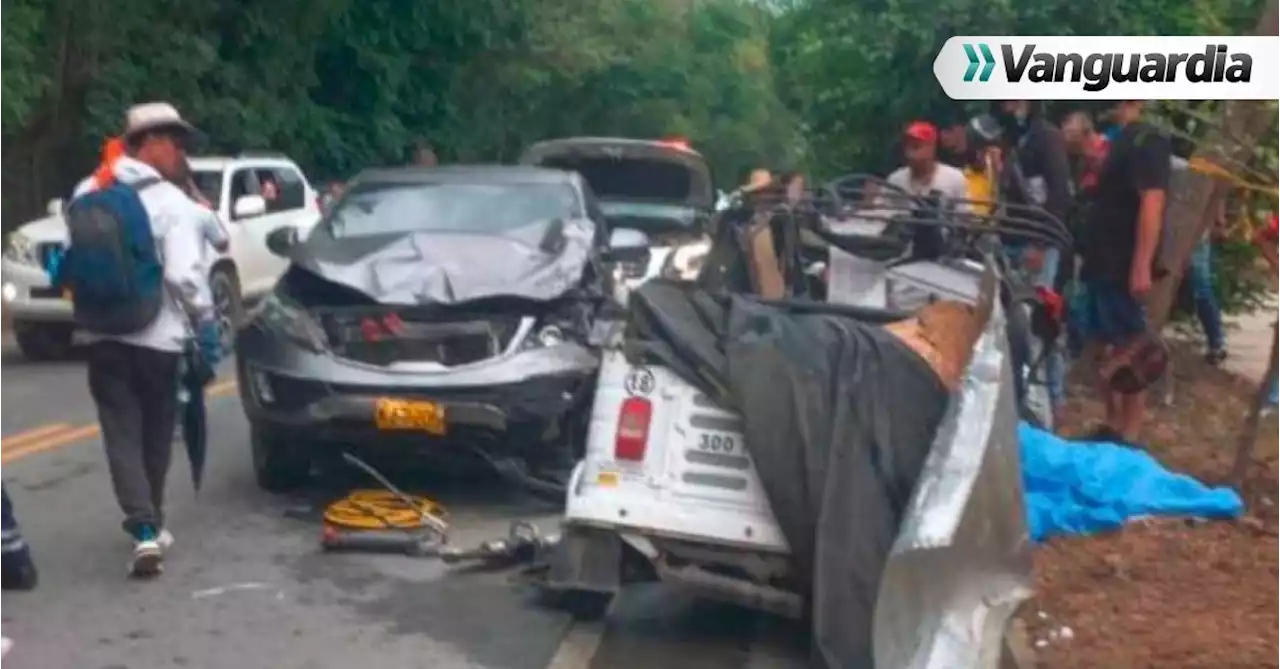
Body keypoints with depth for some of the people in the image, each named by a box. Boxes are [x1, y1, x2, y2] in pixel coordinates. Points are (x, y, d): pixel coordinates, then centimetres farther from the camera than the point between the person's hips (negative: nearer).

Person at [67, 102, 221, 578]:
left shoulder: (88, 195, 6)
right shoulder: (171, 202, -10)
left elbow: (71, 262, 11)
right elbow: (184, 274, -18)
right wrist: (206, 322, -7)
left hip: (105, 337, 3)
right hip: (159, 339, -3)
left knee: (122, 436, 2)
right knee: (154, 436, 14)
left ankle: (144, 530, -12)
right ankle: (152, 524, 26)